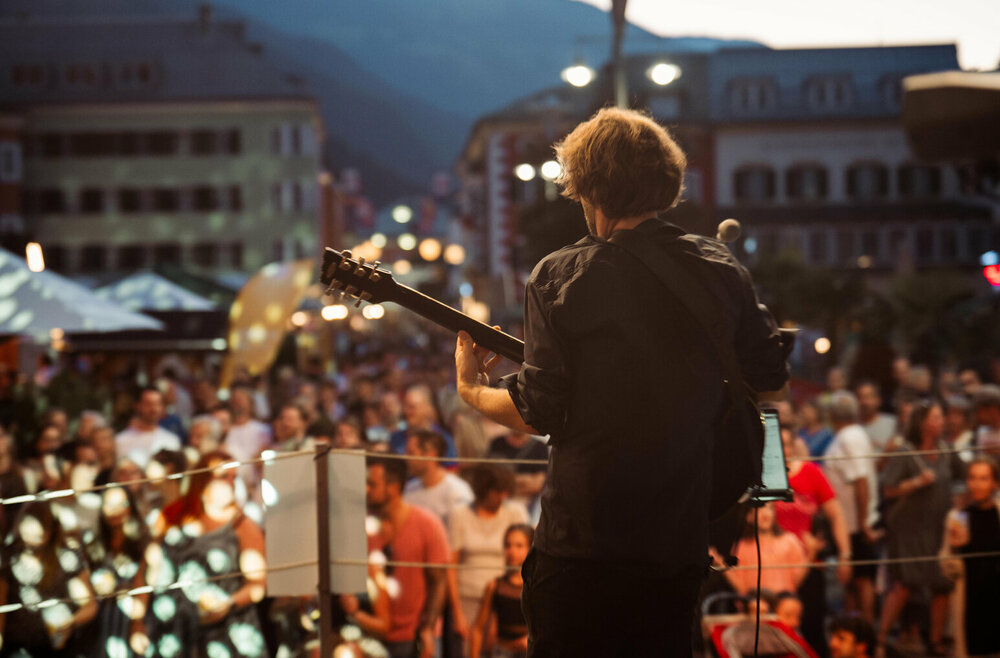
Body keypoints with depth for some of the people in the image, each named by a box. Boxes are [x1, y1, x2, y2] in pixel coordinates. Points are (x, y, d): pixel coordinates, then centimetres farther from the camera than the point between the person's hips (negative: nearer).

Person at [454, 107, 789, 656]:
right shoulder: (720, 270, 3)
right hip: (680, 542, 4)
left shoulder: (559, 276, -8)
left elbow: (538, 414, -9)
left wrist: (472, 391, 10)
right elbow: (771, 375, 12)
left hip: (581, 544, -4)